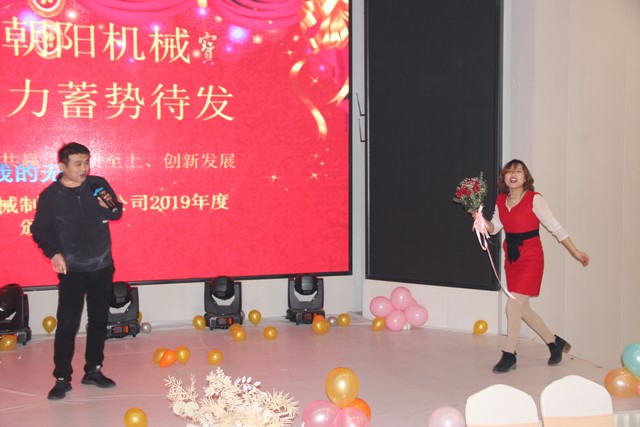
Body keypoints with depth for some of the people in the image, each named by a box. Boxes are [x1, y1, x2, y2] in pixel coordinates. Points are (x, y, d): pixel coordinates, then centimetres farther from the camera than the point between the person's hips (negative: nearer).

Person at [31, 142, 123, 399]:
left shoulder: (98, 184, -1)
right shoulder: (50, 195, -8)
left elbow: (117, 213, 9)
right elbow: (39, 230, -4)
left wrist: (110, 207, -14)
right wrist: (53, 253, -19)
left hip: (102, 267, 4)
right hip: (72, 270, -3)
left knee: (99, 320, 12)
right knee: (67, 323, -5)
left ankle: (93, 370, 26)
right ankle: (62, 378, 6)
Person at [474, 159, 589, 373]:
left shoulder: (534, 199, -12)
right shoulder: (501, 201, 5)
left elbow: (555, 226, -9)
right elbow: (494, 228, 12)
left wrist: (575, 252, -7)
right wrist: (481, 219, -8)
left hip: (531, 259, -7)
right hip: (511, 259, 7)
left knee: (513, 306, -12)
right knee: (522, 309, 14)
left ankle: (509, 355, 2)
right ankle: (555, 343, 35)